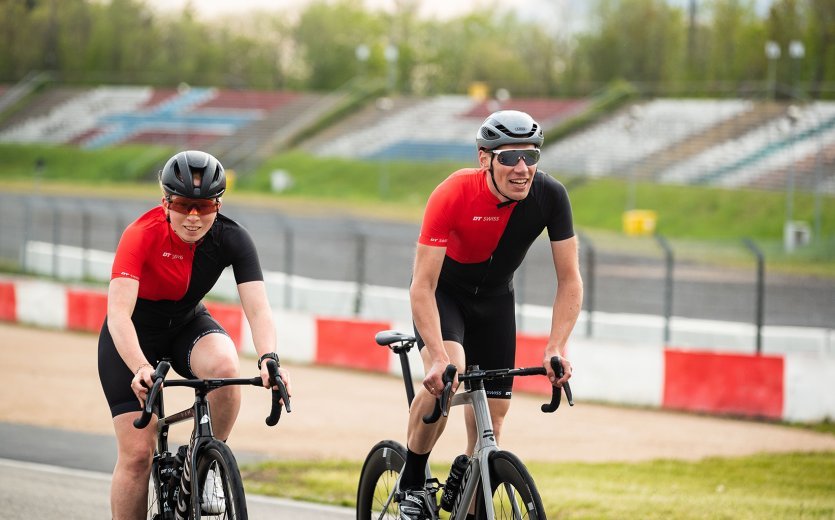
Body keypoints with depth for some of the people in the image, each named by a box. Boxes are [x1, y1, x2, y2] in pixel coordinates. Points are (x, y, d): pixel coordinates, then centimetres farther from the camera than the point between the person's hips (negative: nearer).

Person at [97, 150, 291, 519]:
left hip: (188, 325, 2)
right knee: (137, 453, -11)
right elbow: (118, 312, -38)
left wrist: (268, 360, -48)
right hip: (134, 334, -2)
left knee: (224, 366, -32)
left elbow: (257, 308, -29)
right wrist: (140, 369, -54)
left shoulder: (232, 239, -21)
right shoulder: (143, 235, -29)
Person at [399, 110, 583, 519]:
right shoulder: (453, 195, -33)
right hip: (443, 290, -4)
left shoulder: (550, 196, -24)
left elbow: (570, 280, -18)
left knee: (490, 423, -1)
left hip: (494, 298, 4)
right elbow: (422, 287, -34)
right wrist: (439, 358, -46)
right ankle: (411, 484, -10)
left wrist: (556, 348, -30)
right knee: (446, 376, -31)